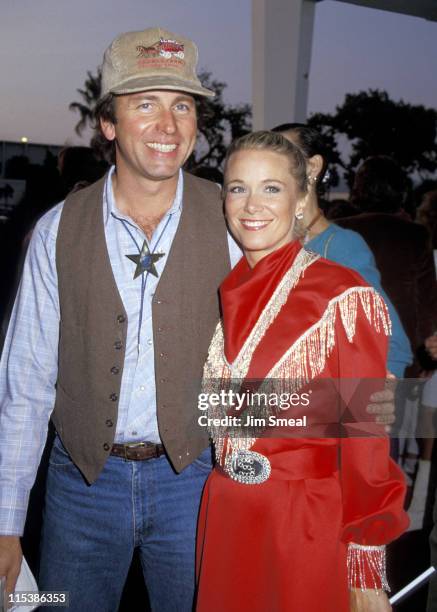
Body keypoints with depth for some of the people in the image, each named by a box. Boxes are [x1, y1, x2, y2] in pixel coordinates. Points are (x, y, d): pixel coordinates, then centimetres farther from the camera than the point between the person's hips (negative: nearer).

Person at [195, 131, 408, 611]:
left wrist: (366, 572, -10)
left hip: (307, 525, -5)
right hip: (220, 519, 5)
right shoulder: (226, 294, 4)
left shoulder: (344, 296, -14)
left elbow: (365, 437, -12)